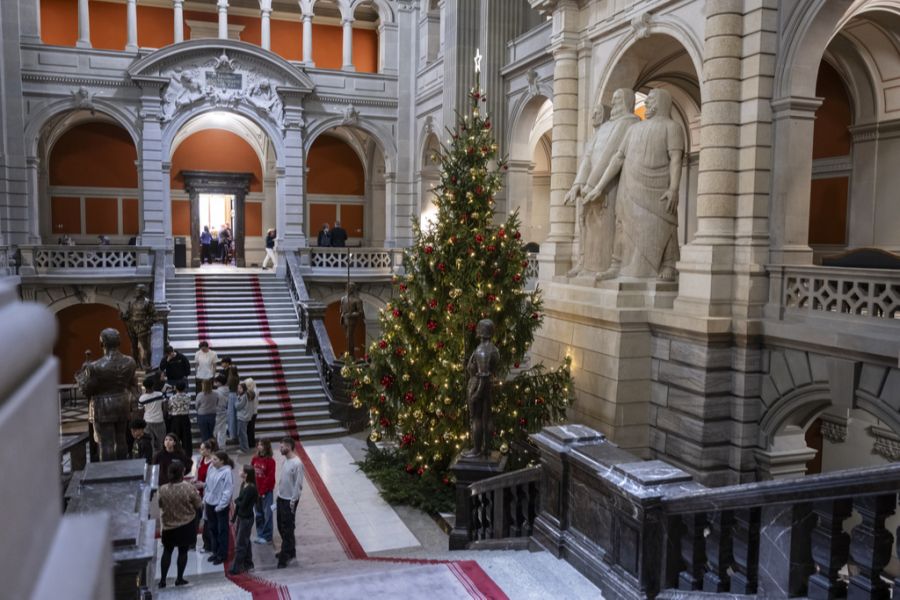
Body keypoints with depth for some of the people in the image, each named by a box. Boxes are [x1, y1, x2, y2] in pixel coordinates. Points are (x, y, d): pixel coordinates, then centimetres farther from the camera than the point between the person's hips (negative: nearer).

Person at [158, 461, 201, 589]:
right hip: (187, 525, -2)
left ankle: (162, 580, 17)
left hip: (168, 525, 2)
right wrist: (192, 499, 10)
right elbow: (198, 505, -9)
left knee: (167, 551, 16)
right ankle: (179, 578, 18)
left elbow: (160, 505, 4)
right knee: (183, 551, 11)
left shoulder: (162, 489, -13)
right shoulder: (188, 488, -20)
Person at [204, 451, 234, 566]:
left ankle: (222, 554, 19)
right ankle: (215, 551, 33)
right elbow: (207, 484, 10)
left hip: (220, 505, -7)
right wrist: (205, 498, 9)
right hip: (209, 503, 7)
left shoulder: (227, 472, -21)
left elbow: (228, 491, -20)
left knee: (222, 530, 7)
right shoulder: (211, 468, -1)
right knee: (212, 528, 18)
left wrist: (221, 505, -20)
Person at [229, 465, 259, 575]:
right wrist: (234, 518, 11)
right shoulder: (243, 484, 3)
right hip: (240, 516, 8)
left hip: (246, 518, -8)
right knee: (245, 541, 18)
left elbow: (243, 504, -23)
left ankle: (236, 568, 9)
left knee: (240, 544, 0)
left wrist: (236, 501, -2)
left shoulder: (251, 488, -23)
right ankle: (248, 563, 31)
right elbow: (239, 501, 8)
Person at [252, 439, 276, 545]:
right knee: (259, 514, 14)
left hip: (266, 492, -5)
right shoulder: (255, 459, 3)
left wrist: (262, 491, -13)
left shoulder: (270, 461, -13)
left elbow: (270, 478, -14)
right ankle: (260, 535, 26)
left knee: (267, 514, 1)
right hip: (256, 491, 6)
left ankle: (267, 537, 10)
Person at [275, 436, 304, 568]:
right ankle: (289, 551, 30)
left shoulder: (297, 463, -22)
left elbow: (298, 484, -20)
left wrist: (293, 500, -18)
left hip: (289, 501, -9)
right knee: (281, 527, 17)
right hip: (281, 498, 9)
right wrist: (277, 493, 13)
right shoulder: (286, 460, 5)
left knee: (287, 529, -1)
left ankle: (285, 556, 6)